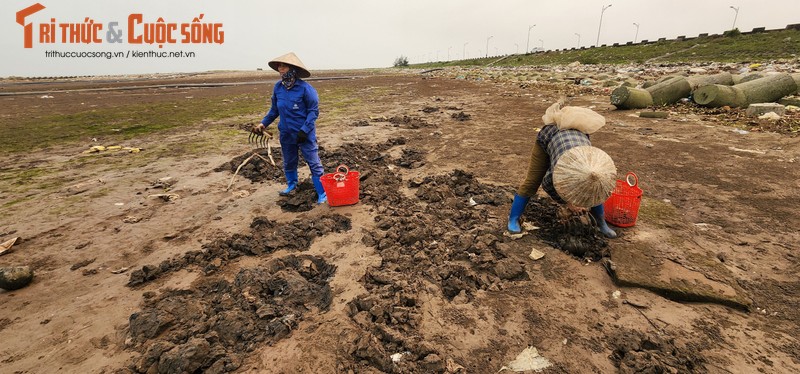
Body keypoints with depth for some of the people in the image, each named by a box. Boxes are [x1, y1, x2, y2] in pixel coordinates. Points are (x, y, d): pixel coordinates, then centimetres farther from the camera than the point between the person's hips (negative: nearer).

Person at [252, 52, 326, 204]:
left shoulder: (305, 88, -16)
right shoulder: (277, 87, 1)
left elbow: (313, 111, -13)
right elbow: (274, 109, 14)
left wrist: (304, 130, -20)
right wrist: (263, 123, 6)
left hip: (305, 134, -6)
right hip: (286, 133, 6)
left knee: (314, 163, -2)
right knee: (288, 162, 21)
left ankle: (322, 193, 6)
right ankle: (291, 184, 42)